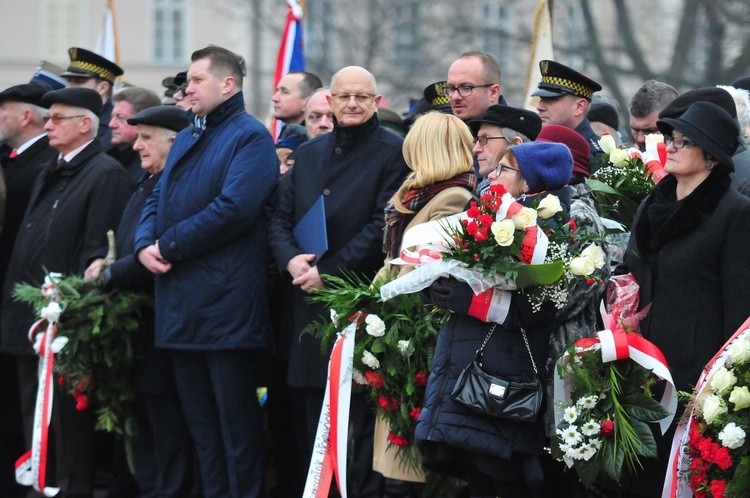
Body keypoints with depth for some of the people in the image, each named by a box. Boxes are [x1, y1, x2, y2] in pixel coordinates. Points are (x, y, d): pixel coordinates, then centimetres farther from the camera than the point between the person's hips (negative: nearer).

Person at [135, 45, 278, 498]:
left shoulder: (250, 136, -7)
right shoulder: (187, 139, 20)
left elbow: (234, 209, -19)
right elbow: (157, 201, 19)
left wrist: (170, 245, -15)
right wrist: (145, 244, -3)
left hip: (226, 303, -8)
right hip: (181, 304, 9)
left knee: (237, 421, -3)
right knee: (200, 421, 12)